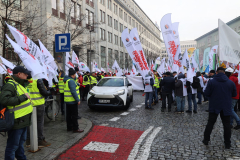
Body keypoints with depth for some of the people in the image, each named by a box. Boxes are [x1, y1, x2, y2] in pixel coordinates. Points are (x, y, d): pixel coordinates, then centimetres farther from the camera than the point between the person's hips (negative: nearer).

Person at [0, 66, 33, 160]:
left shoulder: (20, 84, 15)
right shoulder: (10, 85, -17)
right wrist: (23, 97, -26)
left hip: (23, 121, 10)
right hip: (16, 122, -10)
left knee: (21, 142, 25)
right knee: (13, 146, 3)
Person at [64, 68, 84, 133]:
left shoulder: (67, 80, 13)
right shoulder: (71, 81, -19)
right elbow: (73, 92, -24)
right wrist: (78, 100, -22)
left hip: (68, 101, 10)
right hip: (72, 101, -10)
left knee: (69, 115, 15)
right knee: (74, 115, -3)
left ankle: (69, 127, 24)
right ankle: (75, 128, 3)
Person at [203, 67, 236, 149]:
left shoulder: (211, 82, -10)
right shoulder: (231, 82, -3)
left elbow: (206, 93, -10)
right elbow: (234, 94, 6)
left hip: (214, 106, -1)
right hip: (226, 107, 1)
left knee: (210, 123, 10)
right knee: (227, 125, 10)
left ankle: (206, 139, 17)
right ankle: (227, 144, 17)